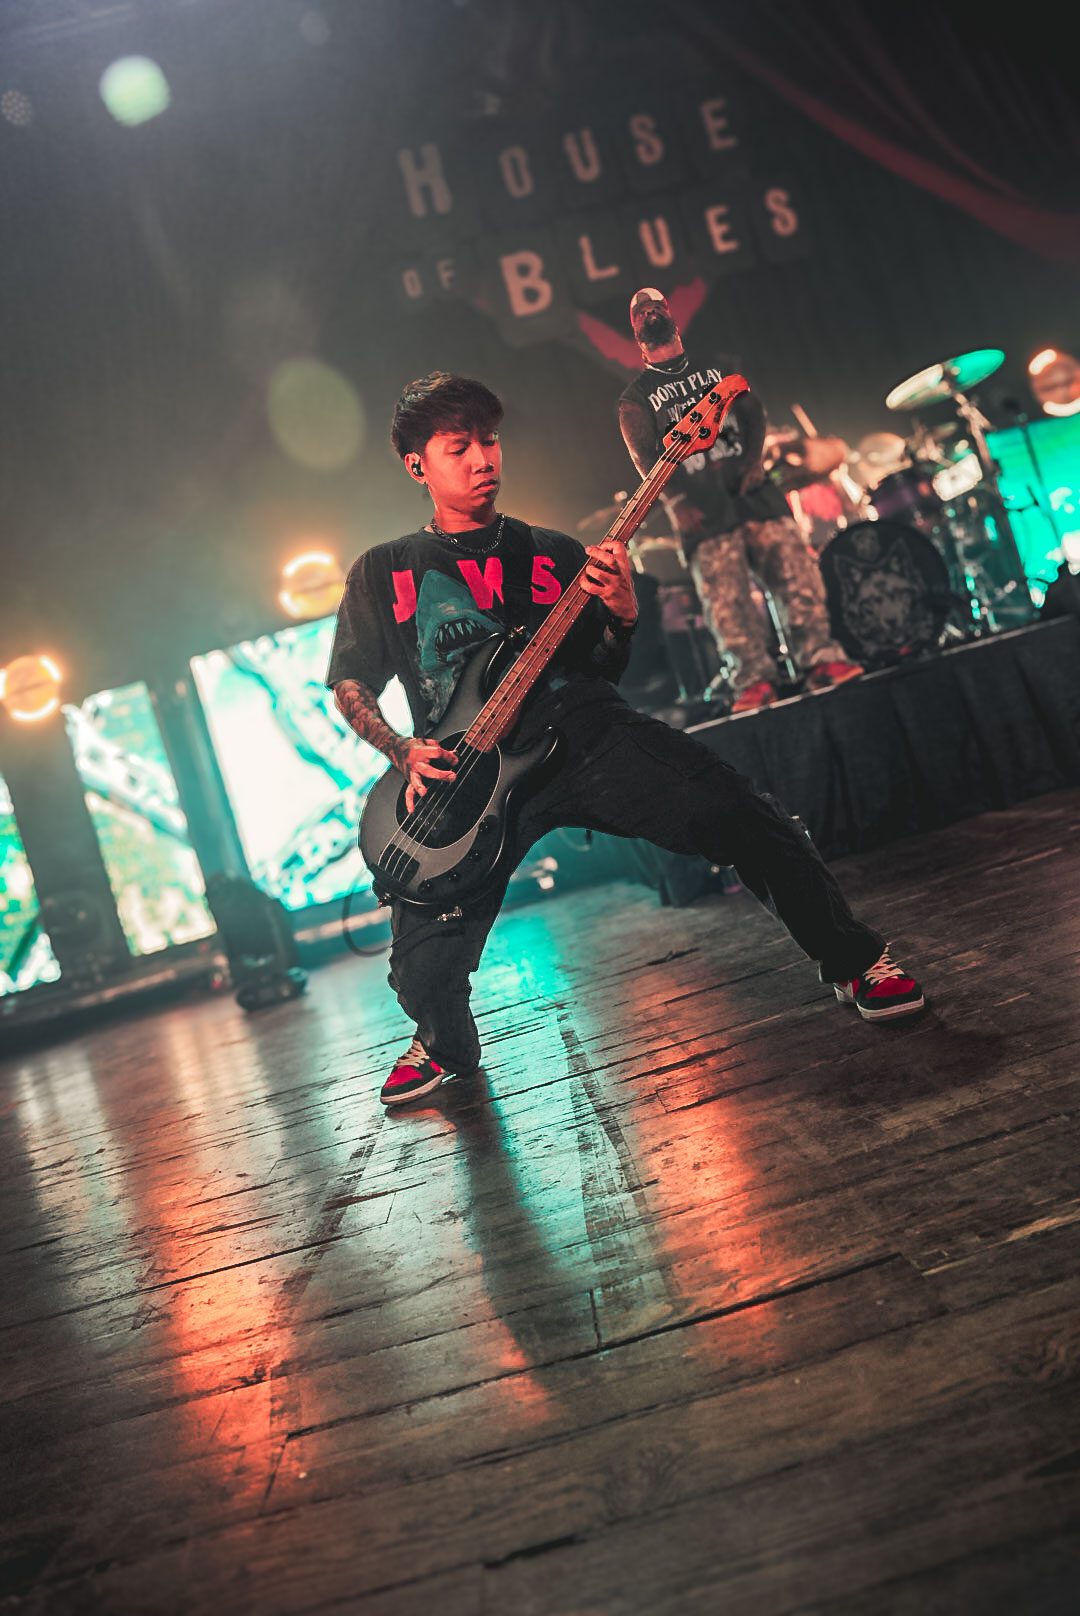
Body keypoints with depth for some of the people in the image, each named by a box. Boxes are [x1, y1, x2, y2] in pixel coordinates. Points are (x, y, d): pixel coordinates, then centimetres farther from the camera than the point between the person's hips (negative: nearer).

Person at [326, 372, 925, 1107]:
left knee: (747, 820, -18)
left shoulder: (553, 552, 17)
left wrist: (624, 615, -8)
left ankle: (855, 963, 5)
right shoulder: (383, 572, 14)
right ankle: (447, 1046, 24)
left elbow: (605, 671, 14)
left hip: (588, 733, 1)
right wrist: (406, 754, -4)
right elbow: (350, 686, 13)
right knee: (425, 973, -14)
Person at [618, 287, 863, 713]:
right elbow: (645, 456, 1)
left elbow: (753, 412, 12)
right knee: (726, 596, -12)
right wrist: (675, 500, -16)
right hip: (700, 505, -2)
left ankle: (820, 659, -11)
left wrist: (753, 458, -8)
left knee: (795, 569, -11)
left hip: (751, 487, 2)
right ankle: (753, 680, -12)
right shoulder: (636, 398, 15)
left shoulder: (719, 365, 24)